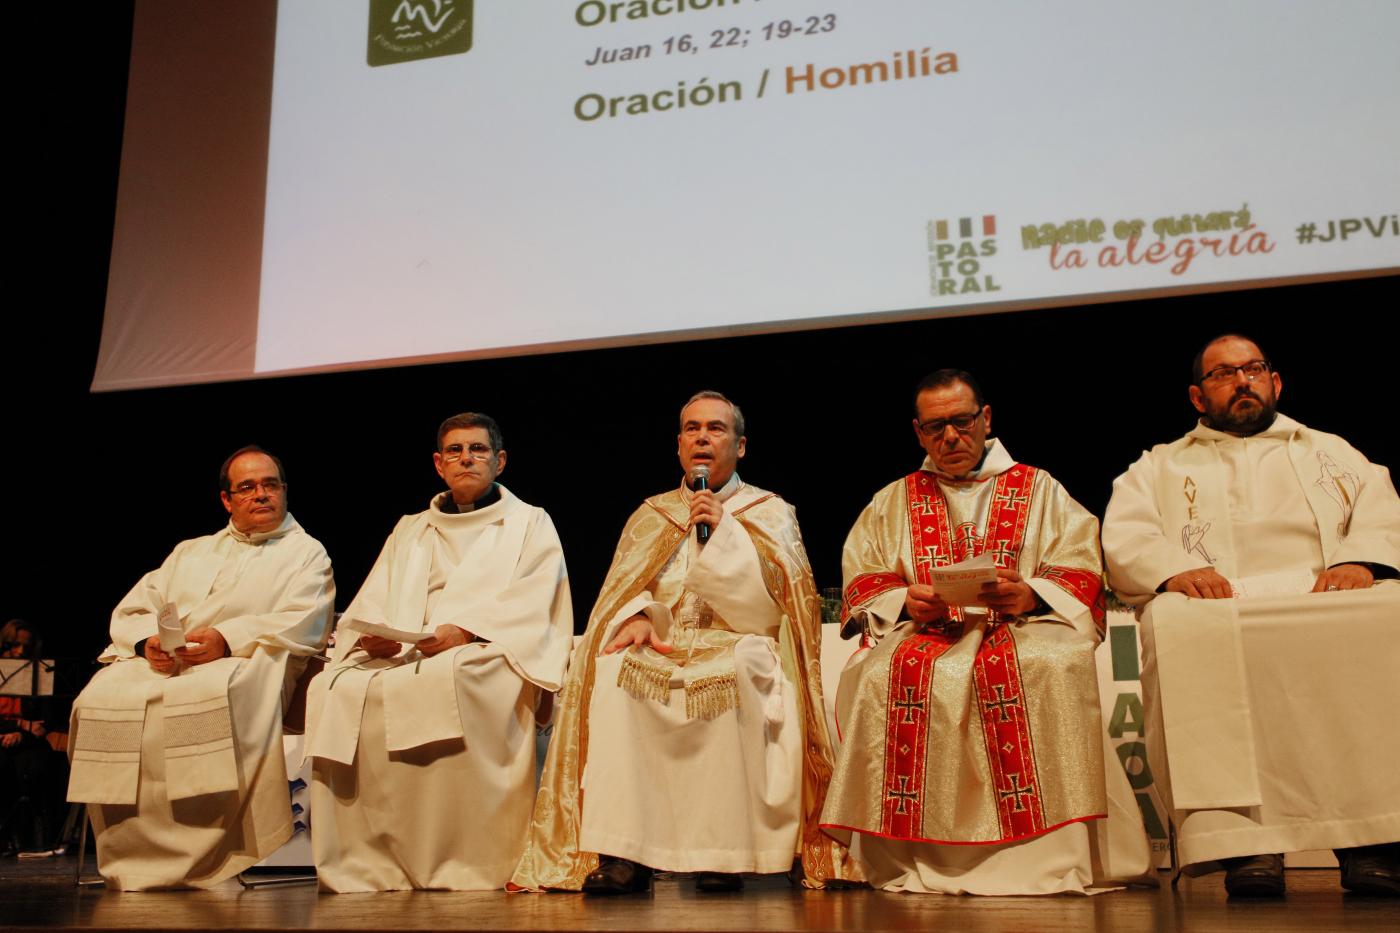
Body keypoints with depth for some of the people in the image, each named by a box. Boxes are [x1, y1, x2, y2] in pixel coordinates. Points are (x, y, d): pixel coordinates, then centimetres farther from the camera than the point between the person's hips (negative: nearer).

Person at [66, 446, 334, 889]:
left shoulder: (306, 552, 16)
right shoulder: (190, 551, 31)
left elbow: (302, 625, -2)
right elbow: (132, 609, 21)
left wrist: (225, 640, -16)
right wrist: (149, 641, -4)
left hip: (244, 663, -4)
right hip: (162, 664, 5)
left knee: (206, 697, -39)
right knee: (102, 698, -27)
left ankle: (202, 860, -32)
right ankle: (133, 855, -21)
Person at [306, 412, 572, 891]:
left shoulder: (531, 524, 16)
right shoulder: (409, 531, 28)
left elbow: (532, 604, -1)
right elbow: (368, 606, 15)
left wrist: (467, 630, -17)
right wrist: (372, 636, -9)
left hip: (486, 658, -4)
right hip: (401, 656, 4)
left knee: (443, 679, -38)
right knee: (336, 689, -27)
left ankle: (464, 868, -33)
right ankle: (362, 864, -23)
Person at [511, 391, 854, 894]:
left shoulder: (771, 512, 15)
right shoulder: (651, 515, 22)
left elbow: (770, 595, 1)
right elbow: (624, 587, 10)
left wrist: (722, 529, -7)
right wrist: (636, 617, -13)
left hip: (738, 645, -2)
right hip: (662, 645, 3)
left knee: (736, 670, -38)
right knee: (614, 668, -32)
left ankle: (723, 850, -33)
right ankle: (623, 852, -33)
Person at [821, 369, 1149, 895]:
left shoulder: (1040, 490, 17)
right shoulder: (893, 502, 21)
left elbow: (1082, 576, 6)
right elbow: (861, 585, 11)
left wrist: (1030, 595, -16)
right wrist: (906, 601, -11)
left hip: (1022, 627, -1)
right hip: (921, 632, 1)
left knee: (1051, 665, -36)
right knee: (887, 673, -33)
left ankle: (1048, 854, -29)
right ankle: (909, 854, -25)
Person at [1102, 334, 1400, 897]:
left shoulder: (1330, 452, 31)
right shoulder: (1160, 467, 27)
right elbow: (1122, 539, 10)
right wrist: (1174, 570, -13)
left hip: (1327, 600, 1)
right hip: (1217, 609, -1)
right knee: (1177, 626, -38)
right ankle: (1240, 837, -41)